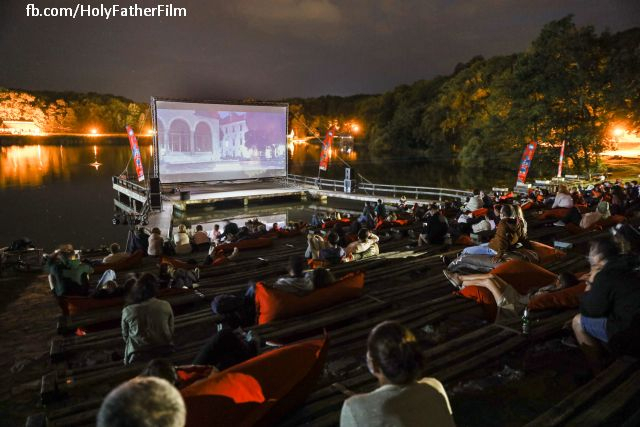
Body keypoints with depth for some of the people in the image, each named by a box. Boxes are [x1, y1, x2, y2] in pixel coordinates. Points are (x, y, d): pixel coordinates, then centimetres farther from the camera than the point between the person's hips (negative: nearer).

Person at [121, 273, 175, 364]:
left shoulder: (127, 311, -8)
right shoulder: (166, 306, -6)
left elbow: (125, 337, 7)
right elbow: (171, 332, 6)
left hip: (138, 357, -1)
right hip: (165, 353, 1)